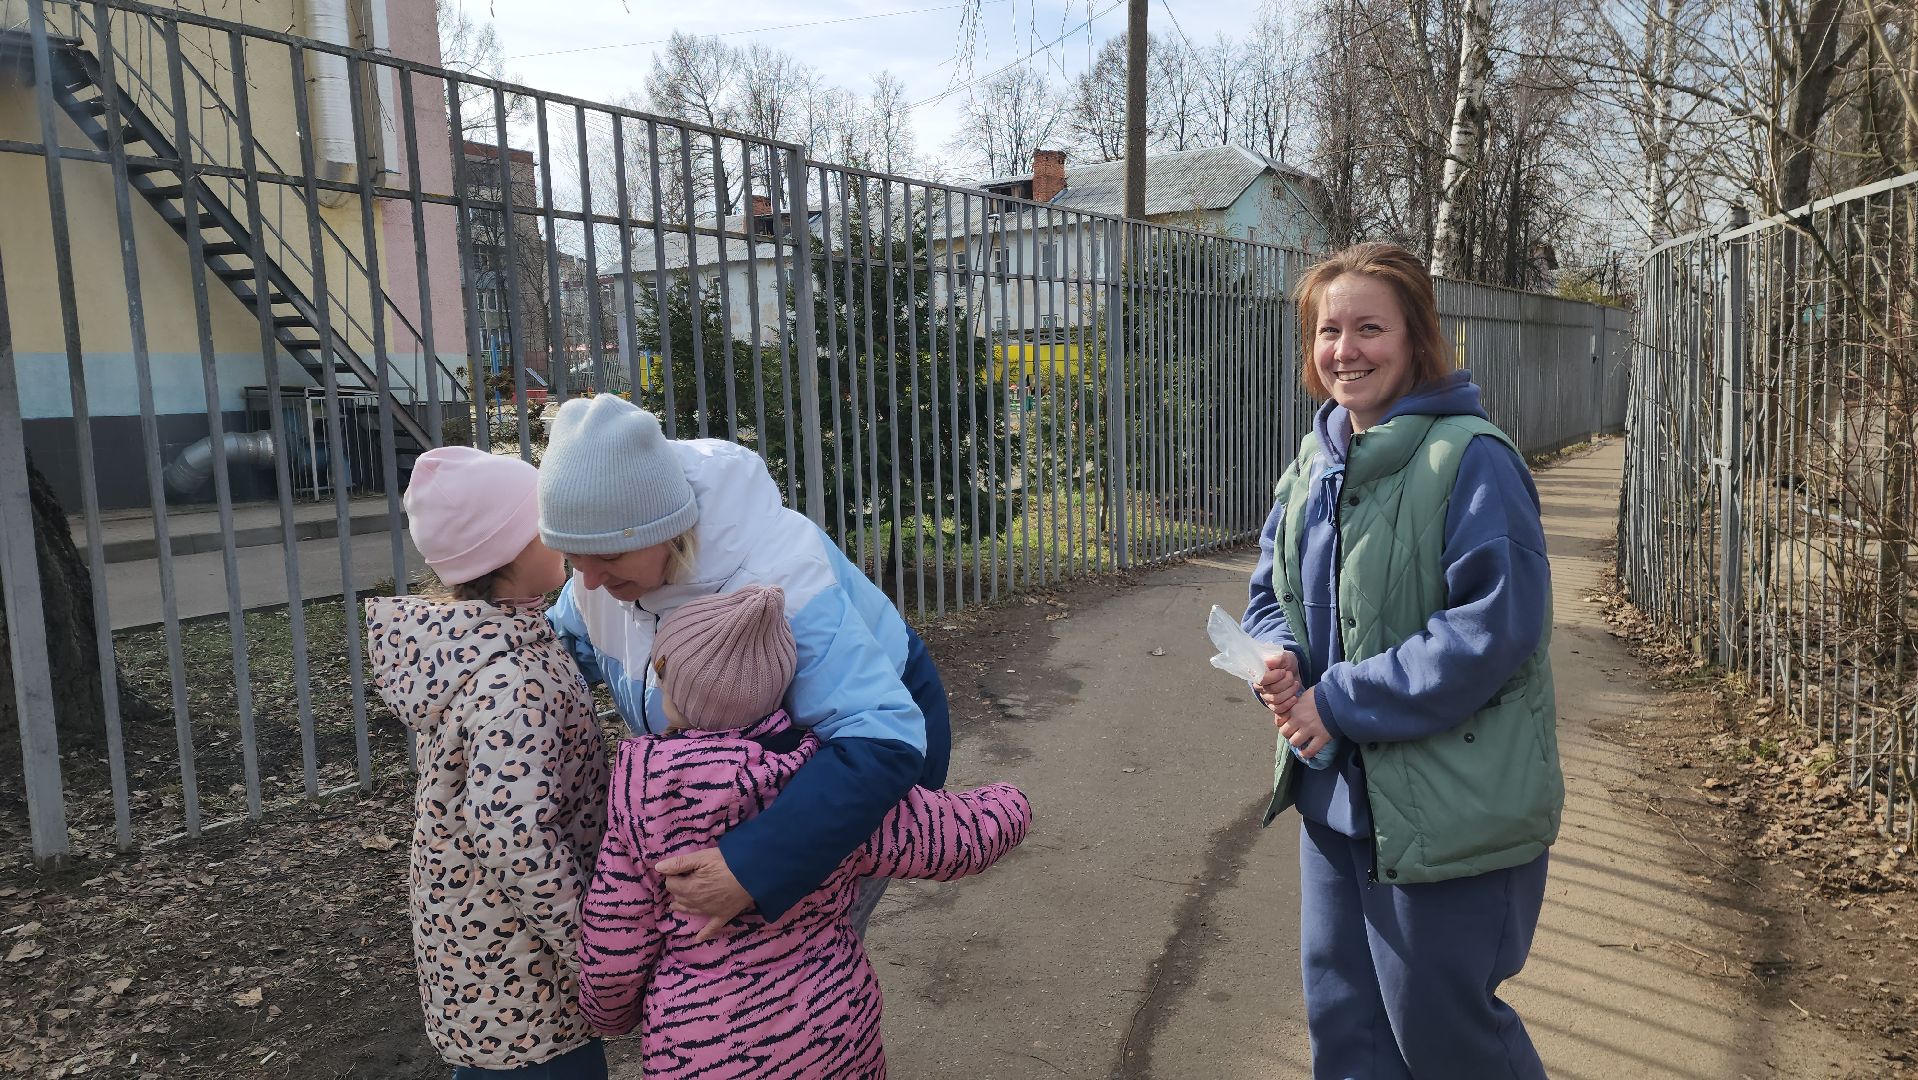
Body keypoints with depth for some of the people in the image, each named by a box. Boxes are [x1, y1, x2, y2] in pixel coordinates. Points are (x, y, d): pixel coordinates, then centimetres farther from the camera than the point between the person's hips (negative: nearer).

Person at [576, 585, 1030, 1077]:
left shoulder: (647, 789, -21)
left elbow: (613, 949, -10)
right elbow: (981, 829, -8)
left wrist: (608, 1013, 11)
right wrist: (1005, 800, 15)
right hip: (835, 1035, 1)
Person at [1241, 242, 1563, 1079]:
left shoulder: (1470, 459, -17)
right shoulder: (1316, 460, 7)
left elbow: (1496, 625, -23)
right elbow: (1270, 592, 15)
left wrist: (1343, 701, -21)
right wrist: (1280, 660, -8)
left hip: (1450, 809, -7)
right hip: (1336, 793, 7)